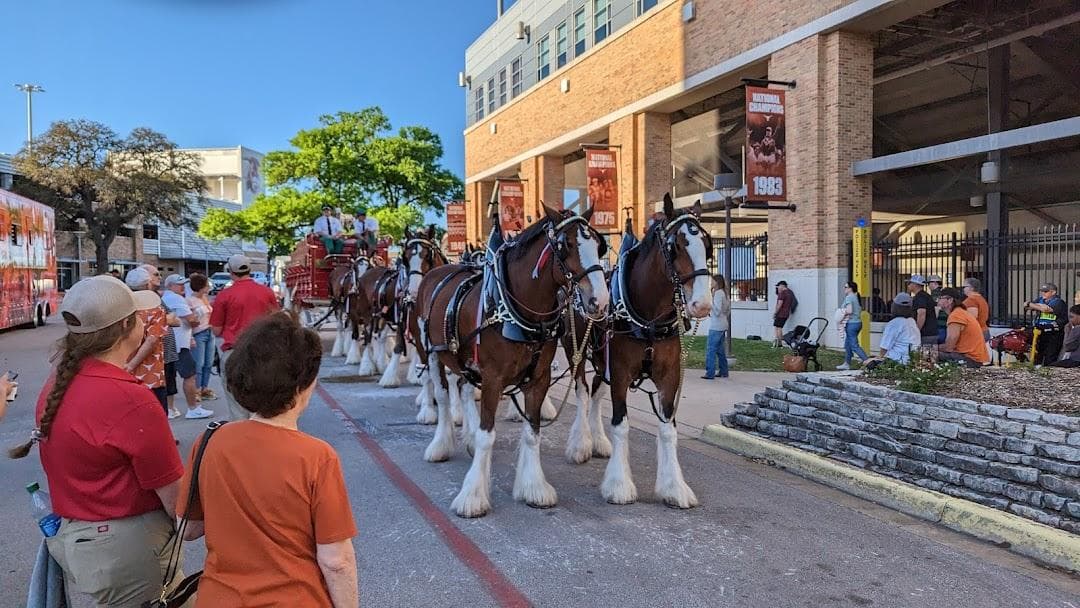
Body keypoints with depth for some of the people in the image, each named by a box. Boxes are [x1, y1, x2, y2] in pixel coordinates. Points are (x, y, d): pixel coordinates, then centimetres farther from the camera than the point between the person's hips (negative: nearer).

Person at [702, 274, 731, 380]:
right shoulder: (724, 293, 14)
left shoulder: (718, 293, -15)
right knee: (720, 349, 15)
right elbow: (728, 310, 21)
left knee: (711, 349, -8)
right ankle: (724, 372, 19)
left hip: (716, 326, -10)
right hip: (723, 325, 10)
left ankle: (710, 373, -9)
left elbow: (717, 311, -20)